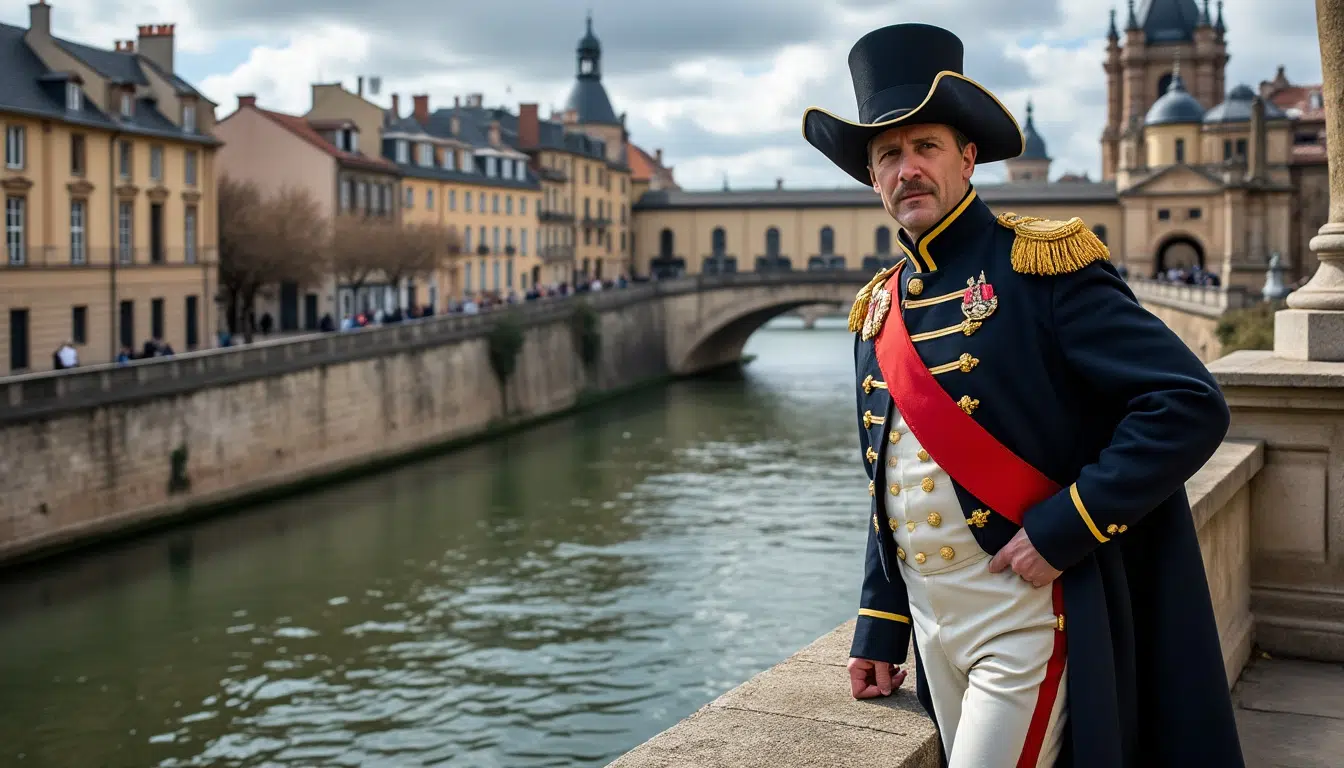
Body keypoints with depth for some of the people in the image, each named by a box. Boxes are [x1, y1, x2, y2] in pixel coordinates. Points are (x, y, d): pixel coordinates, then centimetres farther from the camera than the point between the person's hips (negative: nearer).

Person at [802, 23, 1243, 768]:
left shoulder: (1041, 265, -11)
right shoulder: (877, 307, 9)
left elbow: (1190, 404, -18)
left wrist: (1065, 526, -21)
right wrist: (879, 629, 14)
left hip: (1025, 629, -6)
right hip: (931, 631, 6)